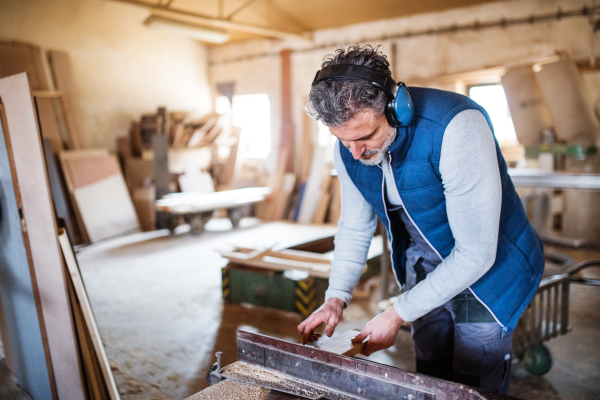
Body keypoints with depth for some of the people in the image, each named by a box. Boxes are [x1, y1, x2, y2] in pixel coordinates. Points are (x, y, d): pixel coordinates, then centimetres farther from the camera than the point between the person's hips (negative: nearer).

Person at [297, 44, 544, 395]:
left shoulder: (456, 127, -34)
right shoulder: (348, 148, -13)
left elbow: (476, 253, -30)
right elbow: (355, 226, 1)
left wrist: (399, 314, -25)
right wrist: (336, 297, -11)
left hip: (488, 266, -5)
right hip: (424, 268, 5)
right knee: (431, 380, 17)